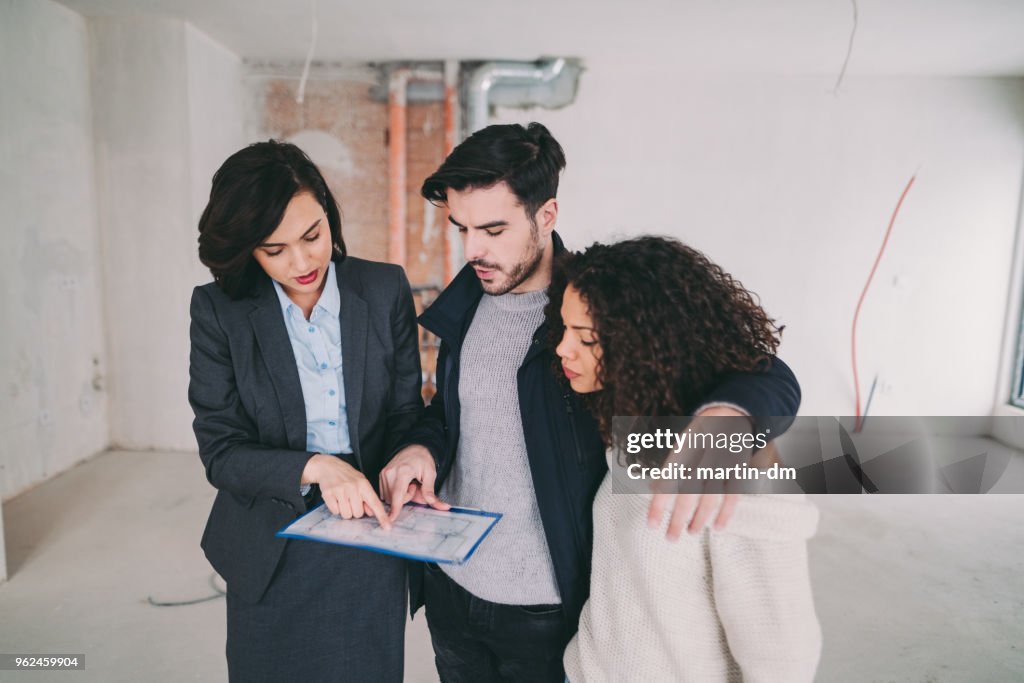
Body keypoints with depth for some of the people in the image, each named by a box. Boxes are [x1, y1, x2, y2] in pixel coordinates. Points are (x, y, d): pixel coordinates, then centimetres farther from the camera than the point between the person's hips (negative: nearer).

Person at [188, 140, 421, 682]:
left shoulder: (385, 290, -8)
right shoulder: (219, 309, -10)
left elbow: (405, 413, -1)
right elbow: (221, 451, -10)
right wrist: (313, 466, -27)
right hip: (271, 555, 0)